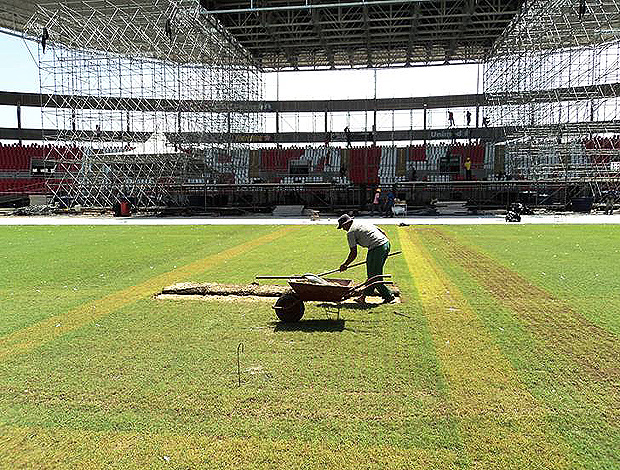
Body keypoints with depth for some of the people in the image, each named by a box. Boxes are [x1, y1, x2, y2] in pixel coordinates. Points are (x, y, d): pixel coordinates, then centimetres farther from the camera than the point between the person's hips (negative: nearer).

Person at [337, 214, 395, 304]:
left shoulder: (351, 232, 1)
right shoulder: (364, 223, 24)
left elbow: (353, 253, 0)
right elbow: (383, 232, 22)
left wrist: (345, 265, 13)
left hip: (376, 249, -9)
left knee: (373, 276, 4)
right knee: (374, 273, 16)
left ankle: (388, 296, 6)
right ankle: (364, 296, 25)